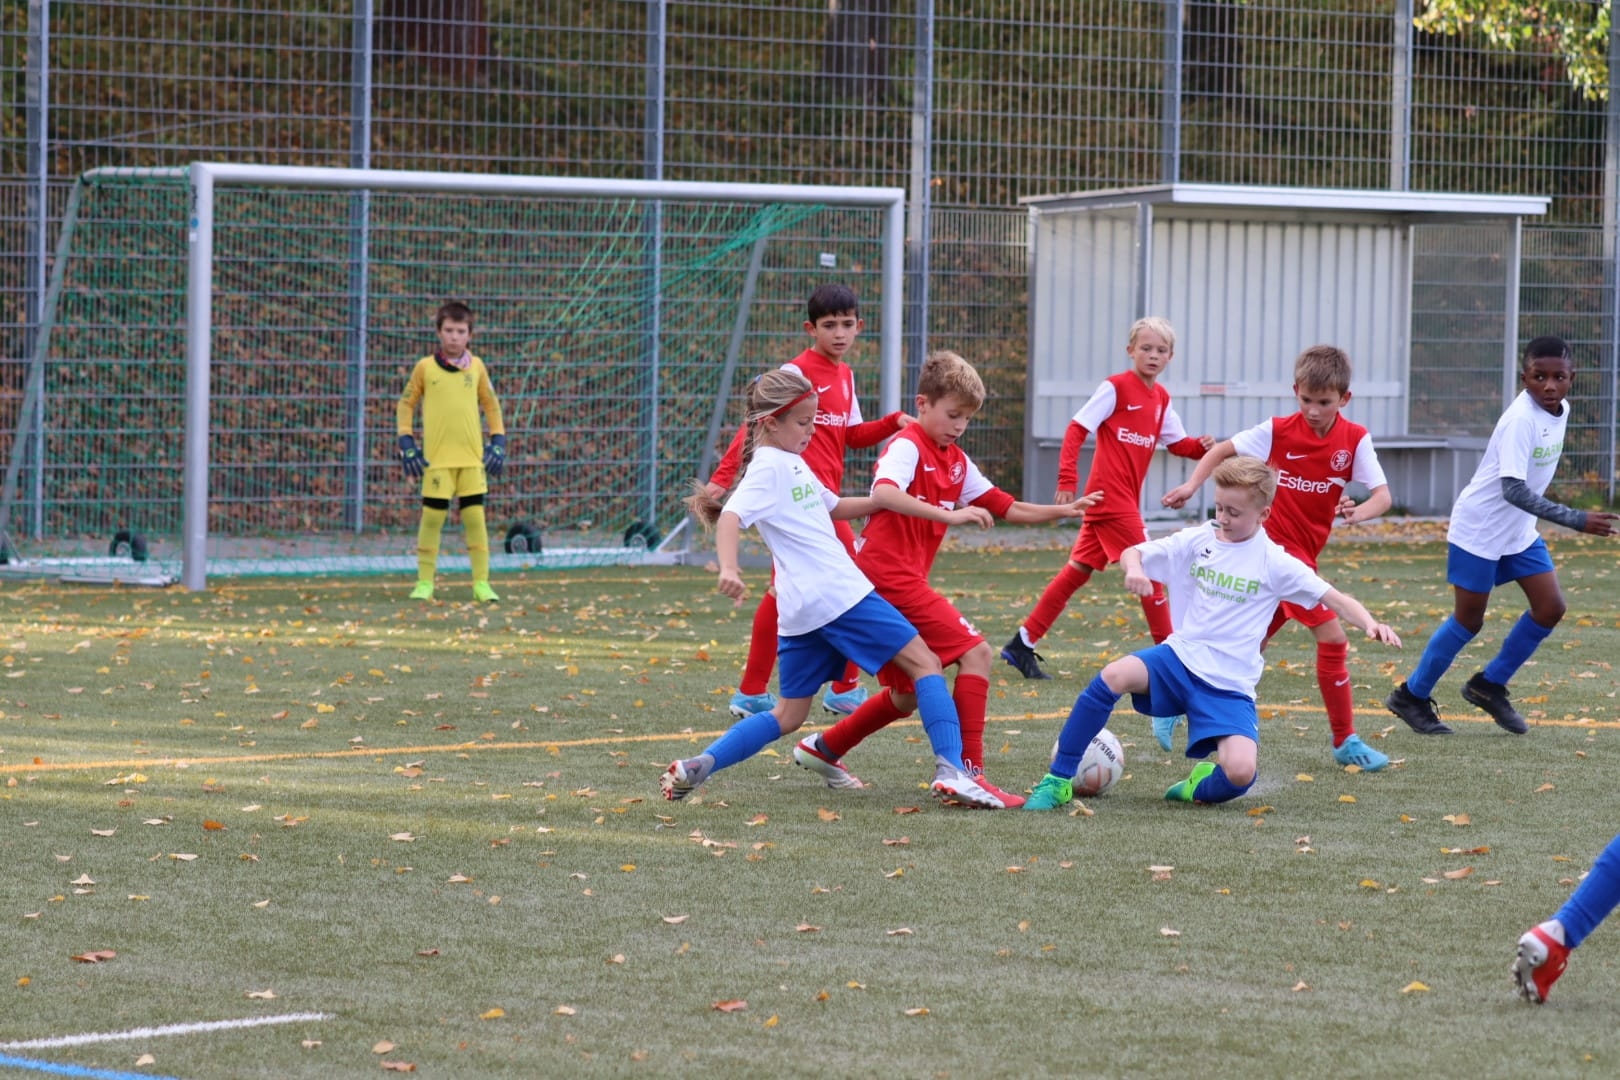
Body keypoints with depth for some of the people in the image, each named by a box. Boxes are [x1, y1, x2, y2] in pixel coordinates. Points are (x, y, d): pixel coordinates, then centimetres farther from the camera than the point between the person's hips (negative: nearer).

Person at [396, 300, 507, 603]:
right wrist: (407, 444, -1)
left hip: (472, 455, 2)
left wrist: (498, 442, 6)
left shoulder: (476, 366, 5)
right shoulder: (425, 367, 0)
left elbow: (491, 404, 14)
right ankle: (424, 582, 8)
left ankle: (481, 582, 6)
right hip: (436, 457, -2)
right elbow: (406, 404, 6)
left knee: (475, 516, 1)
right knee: (432, 516, -1)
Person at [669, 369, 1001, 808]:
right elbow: (731, 516, -23)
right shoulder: (770, 466, -8)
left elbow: (832, 506, 36)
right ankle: (950, 771, -19)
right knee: (924, 664, -7)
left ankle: (696, 767, 1)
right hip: (838, 595, -10)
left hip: (801, 610, 10)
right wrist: (729, 568, -40)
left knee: (789, 715, 12)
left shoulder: (792, 463, 21)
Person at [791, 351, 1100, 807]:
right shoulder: (908, 447, -10)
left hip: (893, 581, 10)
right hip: (891, 575, -10)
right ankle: (968, 772, -17)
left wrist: (1062, 511, 2)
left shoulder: (956, 462, 17)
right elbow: (883, 494, -31)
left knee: (908, 694, 19)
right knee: (975, 653, -14)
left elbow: (1007, 508, 16)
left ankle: (823, 749, 31)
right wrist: (949, 515, -40)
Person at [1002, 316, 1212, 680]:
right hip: (1110, 494, -8)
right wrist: (1066, 479, -19)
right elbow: (1077, 428, -12)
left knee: (1079, 569, 10)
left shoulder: (1161, 398, 13)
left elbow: (1177, 443, 19)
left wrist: (1201, 446, -3)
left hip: (1126, 497, 8)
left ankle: (1023, 645, 15)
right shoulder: (1116, 387, -10)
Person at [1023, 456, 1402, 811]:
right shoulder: (1198, 541, 4)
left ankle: (1202, 787, 13)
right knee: (1115, 675, -30)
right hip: (1181, 659, 2)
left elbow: (1333, 598, -5)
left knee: (1240, 773, -27)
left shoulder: (1274, 563, -4)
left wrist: (1370, 624, -25)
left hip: (1229, 686, -2)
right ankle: (1058, 782, -18)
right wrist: (1134, 568, -17)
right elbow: (1133, 553, 8)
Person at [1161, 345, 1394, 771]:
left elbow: (1382, 495, -8)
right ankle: (1345, 741, -4)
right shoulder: (1278, 431, -7)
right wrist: (1192, 485, -9)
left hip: (1300, 552, 5)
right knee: (1331, 636, -13)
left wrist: (1359, 512, -30)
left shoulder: (1355, 439, -1)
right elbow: (1223, 451, 5)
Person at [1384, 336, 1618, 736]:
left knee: (1550, 607, 0)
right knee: (1468, 620, 1)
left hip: (1518, 530, 8)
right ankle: (1412, 696, 18)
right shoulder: (1521, 419, -27)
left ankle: (1490, 686, 16)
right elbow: (1513, 489, -34)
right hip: (1479, 529, -8)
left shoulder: (1559, 410, -1)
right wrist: (1575, 520, -37)